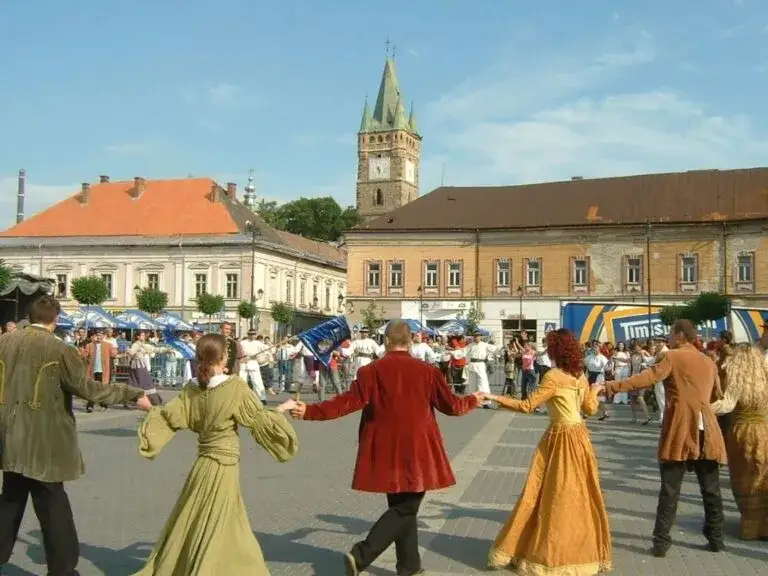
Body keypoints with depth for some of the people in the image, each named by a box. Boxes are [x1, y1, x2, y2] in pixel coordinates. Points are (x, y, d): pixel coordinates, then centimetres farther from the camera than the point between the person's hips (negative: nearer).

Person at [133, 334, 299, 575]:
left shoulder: (192, 391, -1)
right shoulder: (236, 386, -15)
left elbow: (167, 417, 3)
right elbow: (259, 419, -9)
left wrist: (150, 408, 23)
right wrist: (282, 409, 7)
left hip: (205, 464, 6)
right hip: (223, 467, -6)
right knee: (213, 532, 4)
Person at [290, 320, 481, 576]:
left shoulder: (371, 371, -5)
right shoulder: (426, 371, -4)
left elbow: (348, 402, -10)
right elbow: (451, 406, 3)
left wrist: (309, 411, -4)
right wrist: (473, 400, 24)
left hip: (386, 452, 3)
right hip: (416, 452, -2)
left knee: (401, 507, 17)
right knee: (405, 509, 5)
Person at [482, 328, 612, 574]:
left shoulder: (553, 377, -18)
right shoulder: (581, 376, 4)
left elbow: (527, 406, -19)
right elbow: (590, 409, 13)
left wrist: (495, 398, -15)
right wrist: (594, 391, 33)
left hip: (561, 440, -7)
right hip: (578, 436, 7)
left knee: (557, 495, 1)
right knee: (579, 494, 15)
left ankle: (552, 554, 12)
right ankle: (582, 549, 26)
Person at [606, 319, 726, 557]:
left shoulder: (672, 357, -4)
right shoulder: (709, 363, 14)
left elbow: (646, 378, -17)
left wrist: (610, 386, -19)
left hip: (679, 430, -5)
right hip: (706, 431, 5)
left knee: (670, 490, -1)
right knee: (711, 489, 14)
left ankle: (661, 542, 0)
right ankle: (716, 538, 21)